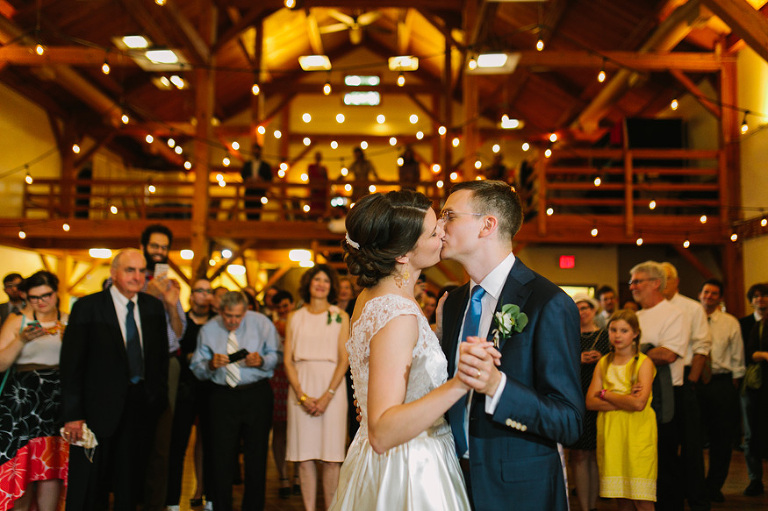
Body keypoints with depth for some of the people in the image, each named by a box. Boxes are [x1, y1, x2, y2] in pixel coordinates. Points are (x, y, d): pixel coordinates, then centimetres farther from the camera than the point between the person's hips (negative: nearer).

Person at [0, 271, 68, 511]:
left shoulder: (69, 322, 10)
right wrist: (22, 340, -15)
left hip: (57, 400, 1)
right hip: (22, 399, -1)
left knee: (51, 466, -3)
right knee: (22, 466, 0)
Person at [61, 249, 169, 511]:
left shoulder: (154, 307, 6)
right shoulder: (87, 307, -8)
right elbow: (71, 363, -10)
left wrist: (160, 397, 5)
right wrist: (72, 415, -14)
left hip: (142, 405, 4)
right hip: (100, 408, -4)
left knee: (130, 489, 14)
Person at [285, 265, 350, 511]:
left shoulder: (340, 316, 6)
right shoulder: (295, 318, 10)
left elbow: (344, 360, 0)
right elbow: (288, 361, 6)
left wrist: (328, 396, -11)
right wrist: (302, 396, -6)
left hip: (332, 387, -1)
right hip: (301, 388, 1)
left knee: (331, 458, -3)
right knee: (304, 457, 0)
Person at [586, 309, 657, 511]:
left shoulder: (644, 362, -2)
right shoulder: (603, 363, 11)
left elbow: (639, 403, -15)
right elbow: (590, 402, 1)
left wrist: (606, 394, -4)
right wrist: (625, 400, -11)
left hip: (637, 434, -4)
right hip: (610, 433, 4)